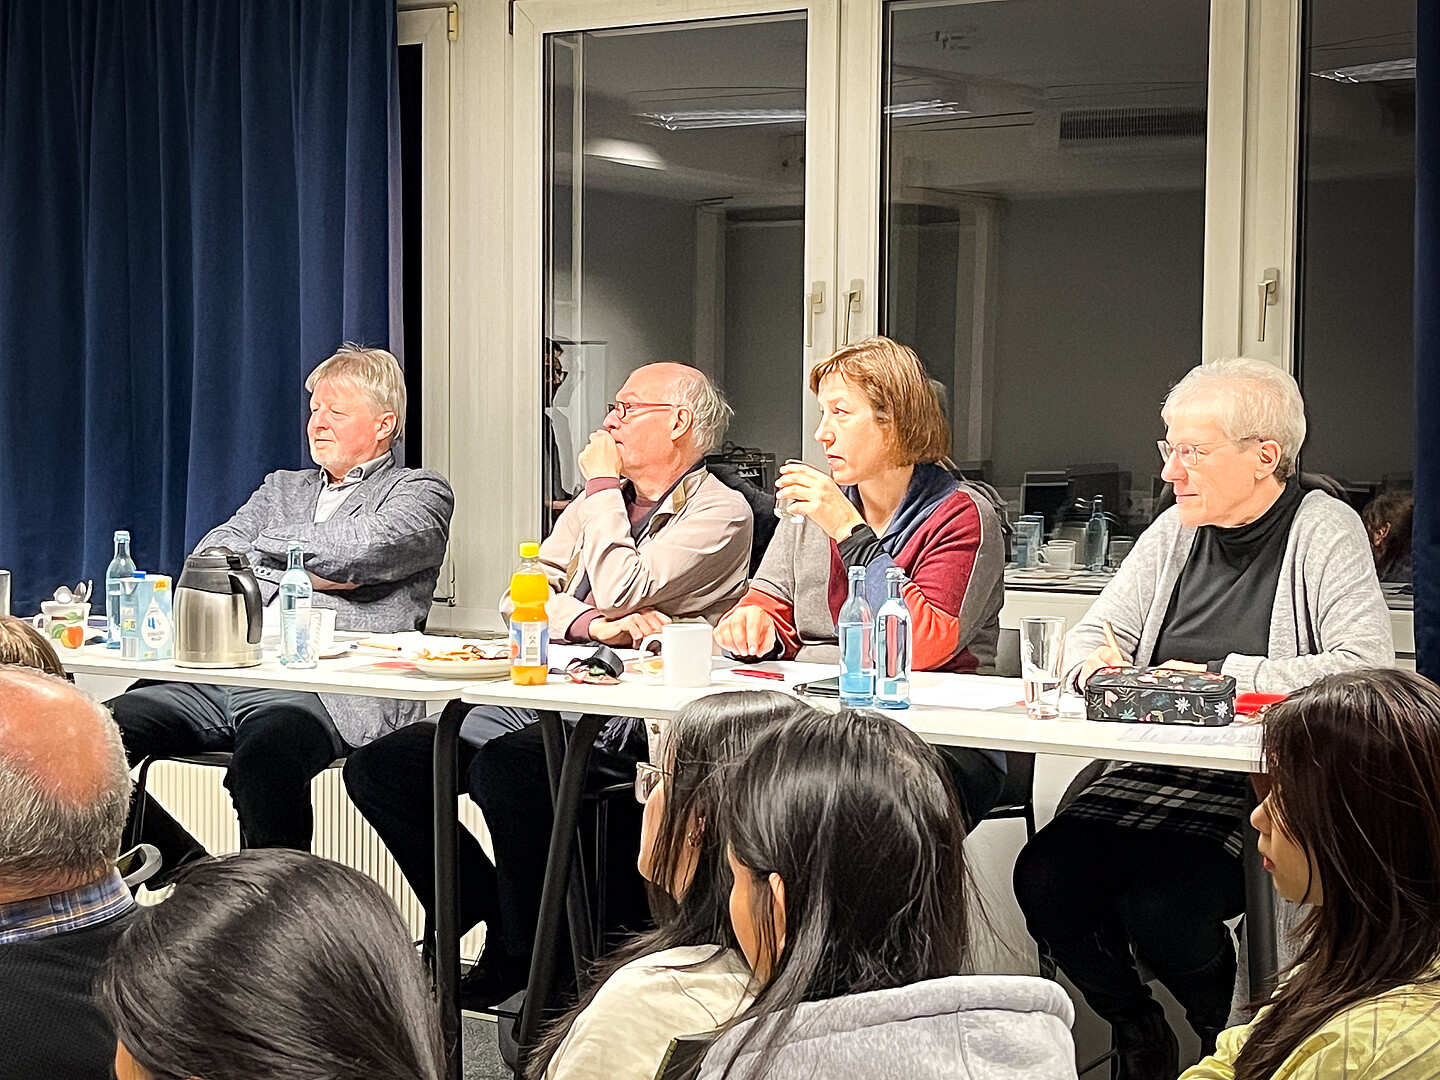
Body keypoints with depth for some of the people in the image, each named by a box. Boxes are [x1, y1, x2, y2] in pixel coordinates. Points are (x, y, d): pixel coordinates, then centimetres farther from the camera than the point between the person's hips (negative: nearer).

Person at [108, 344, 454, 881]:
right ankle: (188, 865, -1)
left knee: (264, 753, -39)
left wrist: (264, 545, 9)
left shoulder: (421, 492, 13)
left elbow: (354, 548, -8)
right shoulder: (283, 487, 31)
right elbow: (205, 563, 16)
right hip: (226, 671, 6)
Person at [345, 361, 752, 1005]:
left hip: (621, 729, -8)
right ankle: (485, 912, 7)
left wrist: (602, 486, -2)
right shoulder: (598, 505, 23)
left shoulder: (720, 513, -1)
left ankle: (519, 960, -12)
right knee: (376, 766, -6)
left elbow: (619, 590, -15)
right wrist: (597, 623, -10)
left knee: (504, 765, -35)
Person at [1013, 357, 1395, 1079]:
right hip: (1158, 773, 6)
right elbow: (1092, 635, 20)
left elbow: (1368, 664, -18)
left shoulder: (1324, 531, -4)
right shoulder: (1177, 531, 14)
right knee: (1044, 877, -18)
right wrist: (1097, 662, -6)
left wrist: (1220, 675, -16)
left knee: (1161, 909, -28)